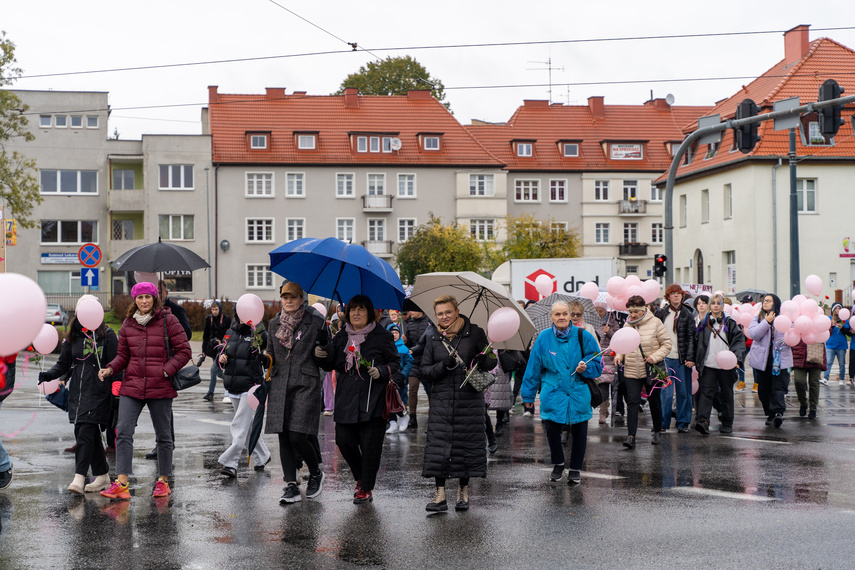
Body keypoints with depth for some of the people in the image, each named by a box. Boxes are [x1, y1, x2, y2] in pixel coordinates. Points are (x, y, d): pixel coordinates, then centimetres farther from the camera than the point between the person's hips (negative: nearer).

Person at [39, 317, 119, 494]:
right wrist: (49, 375, -3)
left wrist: (116, 389, -14)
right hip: (77, 392, 6)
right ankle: (103, 476, 17)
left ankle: (79, 479, -20)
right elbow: (63, 363, 16)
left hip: (98, 392, -6)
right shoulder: (73, 336, 12)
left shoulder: (107, 335, -1)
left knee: (85, 433, -15)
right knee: (86, 434, 7)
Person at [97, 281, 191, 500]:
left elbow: (184, 351, -3)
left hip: (160, 387, -3)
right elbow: (123, 355, 15)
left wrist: (166, 370, -14)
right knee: (123, 432, -9)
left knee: (163, 435, 7)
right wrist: (110, 369, -4)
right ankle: (121, 483, -10)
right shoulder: (128, 324, 9)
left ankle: (163, 481, 20)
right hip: (132, 386, 3)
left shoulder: (168, 321, -3)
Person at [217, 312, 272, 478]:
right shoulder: (230, 333, 9)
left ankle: (230, 463, -12)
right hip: (233, 387, 7)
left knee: (240, 427, -11)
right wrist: (221, 358, -2)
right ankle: (262, 456, 31)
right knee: (247, 425, 17)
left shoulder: (258, 334, -8)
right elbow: (222, 353, 20)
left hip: (251, 387, -7)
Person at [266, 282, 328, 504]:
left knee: (297, 436, -12)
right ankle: (291, 487, 6)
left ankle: (316, 473, 14)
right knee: (284, 438, 1)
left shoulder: (316, 321, -1)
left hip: (306, 384, -5)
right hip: (280, 385, 5)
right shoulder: (275, 323, 13)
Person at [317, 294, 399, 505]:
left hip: (372, 400, -4)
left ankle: (366, 488, 11)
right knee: (344, 441, 1)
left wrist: (381, 371, -15)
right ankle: (361, 476, 28)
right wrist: (321, 355, -2)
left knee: (369, 445, -3)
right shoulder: (341, 337, 13)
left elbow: (395, 363, 4)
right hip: (346, 399, 4)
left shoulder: (382, 336, 1)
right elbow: (331, 364, 18)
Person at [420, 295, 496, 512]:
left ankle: (463, 491, 16)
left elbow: (492, 361, 6)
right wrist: (443, 366, -13)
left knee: (467, 444, 2)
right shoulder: (434, 339, 8)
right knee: (438, 445, -5)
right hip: (441, 399, 1)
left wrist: (483, 361, -17)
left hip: (469, 399, -1)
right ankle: (440, 494, -1)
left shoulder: (474, 333, 2)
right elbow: (425, 371, 5)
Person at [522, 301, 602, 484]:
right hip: (553, 392, 0)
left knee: (578, 431, 7)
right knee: (551, 429, -8)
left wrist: (585, 368, -18)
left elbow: (597, 365, 4)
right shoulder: (544, 338, 0)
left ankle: (575, 469, 26)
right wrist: (528, 395, 9)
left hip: (578, 393, 0)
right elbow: (533, 367, 7)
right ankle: (558, 464, 18)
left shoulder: (583, 336, -3)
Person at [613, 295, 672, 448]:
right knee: (632, 401, -8)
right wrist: (619, 356, -2)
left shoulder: (655, 323, -6)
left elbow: (667, 344, -3)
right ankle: (631, 436, -11)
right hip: (631, 371, 2)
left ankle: (657, 432, 30)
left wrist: (655, 356, -16)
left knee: (654, 401, 12)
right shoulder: (627, 325, 5)